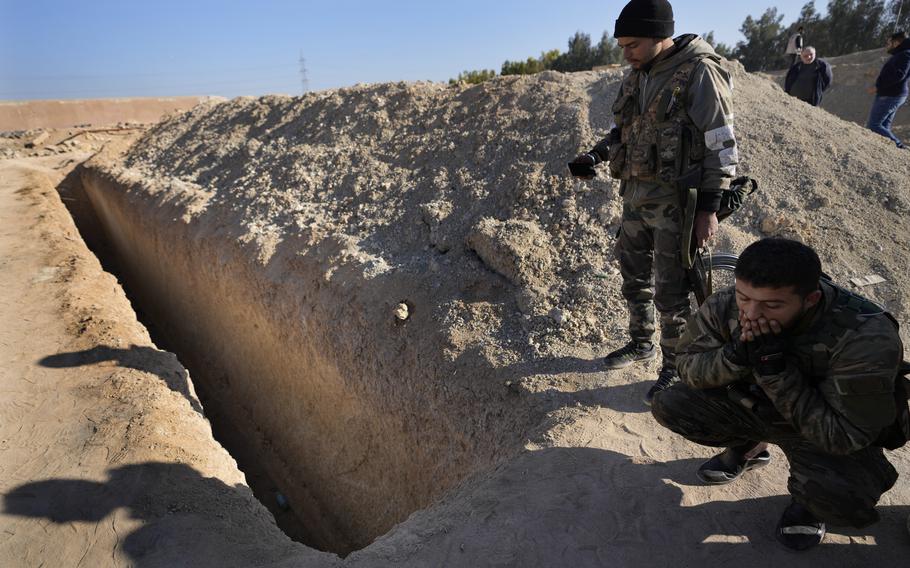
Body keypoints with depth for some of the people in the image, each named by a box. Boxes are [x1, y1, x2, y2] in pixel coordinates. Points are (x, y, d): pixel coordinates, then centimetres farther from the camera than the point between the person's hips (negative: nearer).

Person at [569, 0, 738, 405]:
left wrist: (709, 207, -17)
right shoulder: (637, 76, 9)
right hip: (636, 195, 8)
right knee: (633, 276, 17)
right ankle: (642, 342, 38)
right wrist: (595, 155, 2)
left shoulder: (699, 71, -13)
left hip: (675, 201, -7)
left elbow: (721, 145, -14)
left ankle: (675, 368, 18)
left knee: (671, 291, 0)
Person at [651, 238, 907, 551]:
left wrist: (775, 368, -40)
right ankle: (747, 448, 17)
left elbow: (844, 437, -30)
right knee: (668, 405, -11)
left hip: (835, 437, -3)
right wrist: (736, 356, -34)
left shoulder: (866, 339, -34)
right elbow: (688, 366, -13)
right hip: (755, 405, 4)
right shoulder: (726, 305, -24)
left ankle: (811, 500, 6)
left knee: (841, 497, -34)